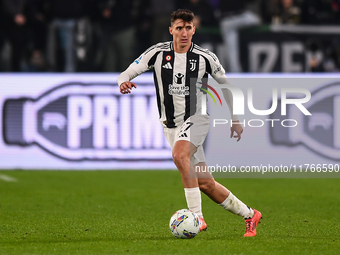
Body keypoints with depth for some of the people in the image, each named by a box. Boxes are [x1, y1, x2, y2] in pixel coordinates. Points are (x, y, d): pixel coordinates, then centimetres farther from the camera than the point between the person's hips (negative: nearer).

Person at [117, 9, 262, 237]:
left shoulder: (205, 57, -5)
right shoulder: (158, 53, -4)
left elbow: (225, 84, 10)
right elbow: (127, 74, -5)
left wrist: (236, 119, 12)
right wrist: (123, 82, -30)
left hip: (196, 118, -3)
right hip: (171, 124, 3)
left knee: (180, 154, -34)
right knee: (205, 183, 2)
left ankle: (197, 216, -31)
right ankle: (249, 215, 19)